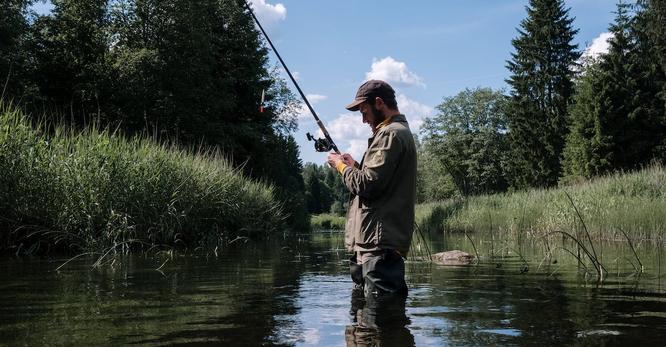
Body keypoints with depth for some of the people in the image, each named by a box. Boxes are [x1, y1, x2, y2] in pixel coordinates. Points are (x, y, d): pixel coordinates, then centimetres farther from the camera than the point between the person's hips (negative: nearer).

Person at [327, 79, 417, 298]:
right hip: (384, 241, 11)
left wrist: (341, 166, -1)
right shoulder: (401, 132, 24)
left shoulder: (390, 134, -10)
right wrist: (354, 165, 17)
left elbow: (367, 185, -17)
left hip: (380, 242, -11)